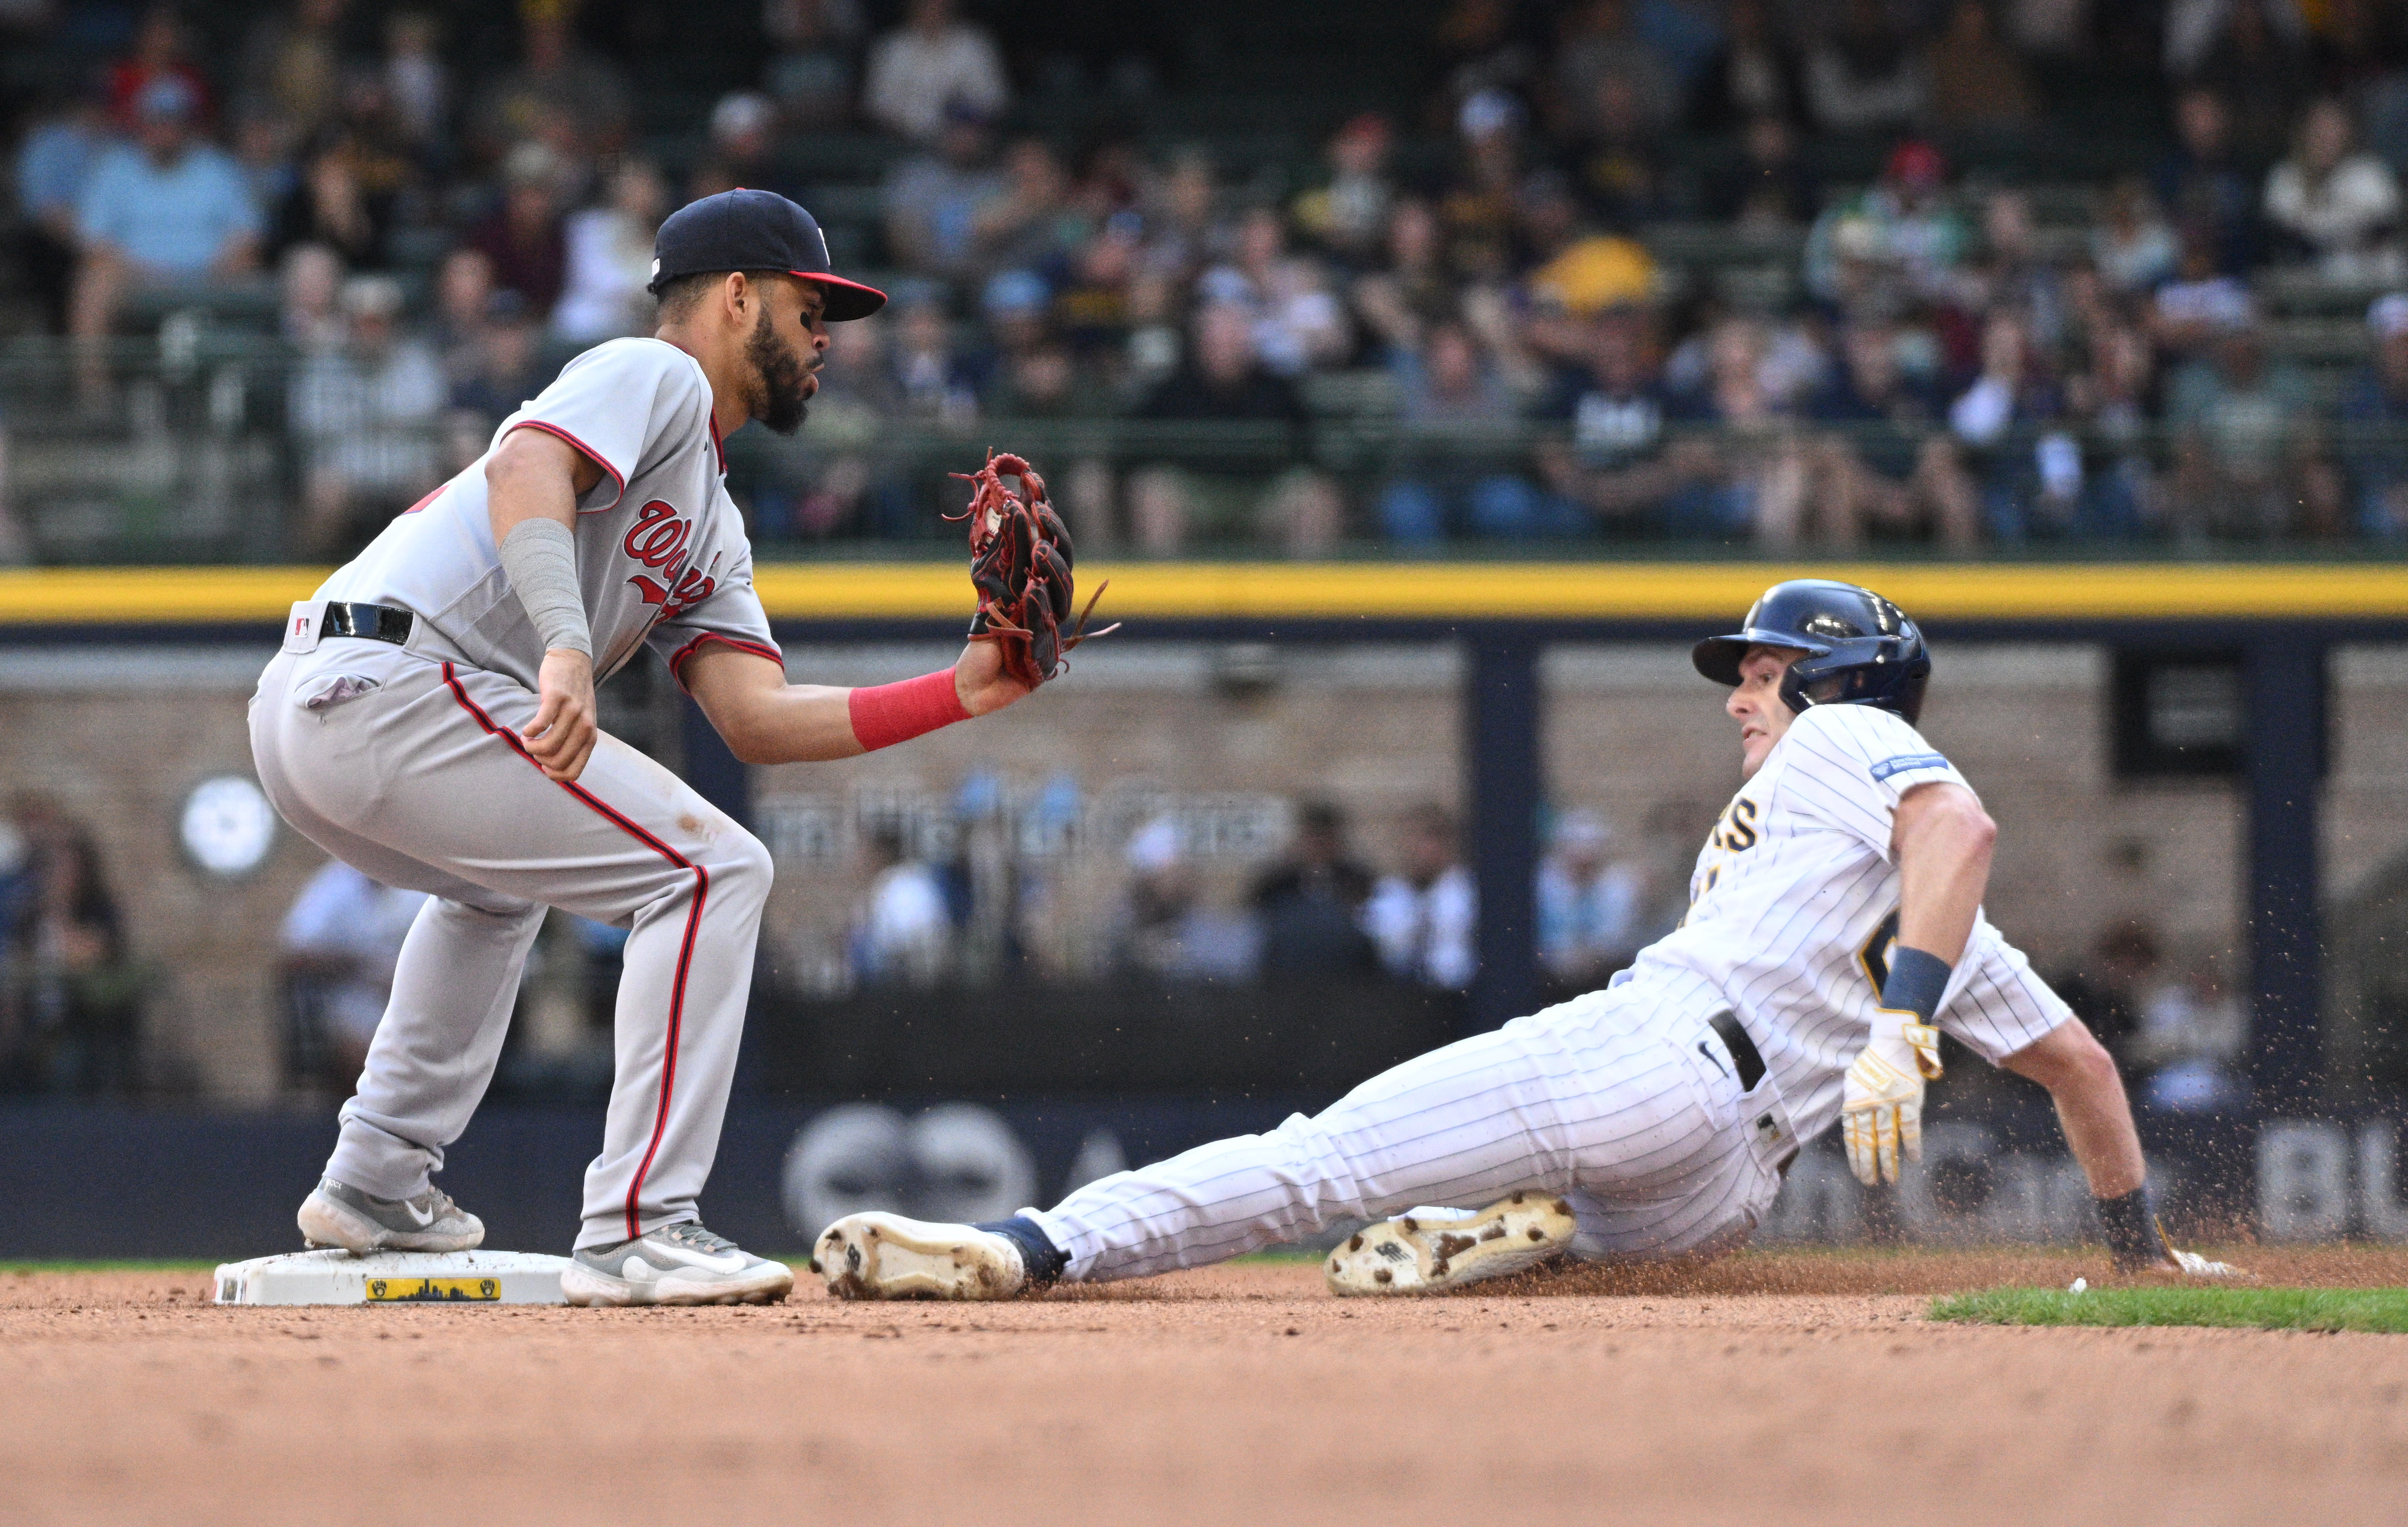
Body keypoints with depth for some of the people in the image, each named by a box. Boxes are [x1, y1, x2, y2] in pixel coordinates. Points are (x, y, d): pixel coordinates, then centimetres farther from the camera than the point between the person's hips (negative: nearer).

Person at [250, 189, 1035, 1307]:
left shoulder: (712, 526, 29)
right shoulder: (654, 376, 1)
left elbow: (756, 719, 18)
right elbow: (527, 469, -20)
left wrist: (961, 694, 11)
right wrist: (567, 647, -36)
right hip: (395, 682, -11)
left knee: (502, 880, 38)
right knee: (711, 870, -9)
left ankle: (378, 1184, 36)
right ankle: (636, 1231, -13)